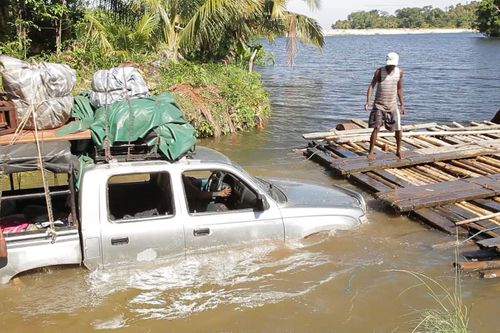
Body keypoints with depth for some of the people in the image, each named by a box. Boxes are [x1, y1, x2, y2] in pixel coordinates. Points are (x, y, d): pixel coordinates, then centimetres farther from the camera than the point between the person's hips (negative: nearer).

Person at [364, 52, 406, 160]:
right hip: (379, 105, -3)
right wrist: (367, 101, -23)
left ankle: (398, 150, 23)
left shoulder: (399, 72, 3)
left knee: (398, 129, 3)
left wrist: (402, 104, 12)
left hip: (393, 105, 3)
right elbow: (371, 86, -11)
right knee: (376, 128, -11)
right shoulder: (379, 71, -9)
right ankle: (371, 152, -1)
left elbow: (399, 88, 13)